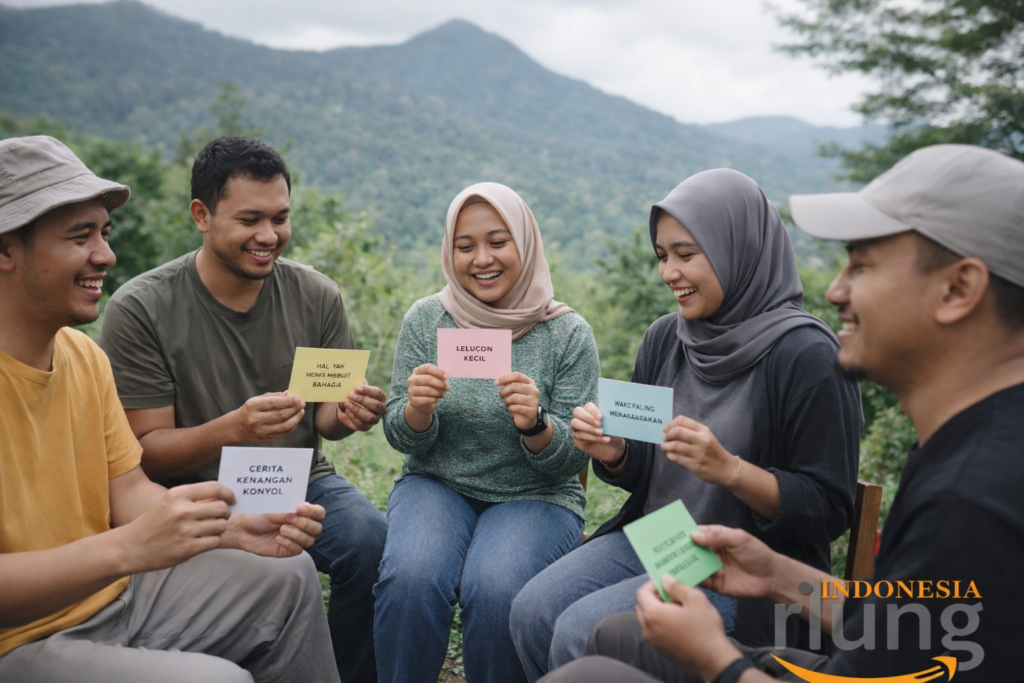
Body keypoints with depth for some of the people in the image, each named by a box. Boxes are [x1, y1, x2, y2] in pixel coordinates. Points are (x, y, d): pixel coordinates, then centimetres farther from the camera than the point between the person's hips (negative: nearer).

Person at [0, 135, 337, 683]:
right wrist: (128, 547, -38)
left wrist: (237, 528, -9)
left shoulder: (85, 354, 4)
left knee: (288, 576, 8)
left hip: (114, 592, 8)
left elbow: (129, 489, 5)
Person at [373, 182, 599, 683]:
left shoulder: (569, 334, -6)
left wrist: (535, 423, -27)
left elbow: (573, 458, -5)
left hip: (536, 497, -1)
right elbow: (401, 437, 2)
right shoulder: (425, 319, 0)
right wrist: (418, 409, -22)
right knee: (410, 577, -27)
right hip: (437, 484, 2)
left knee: (495, 589, -29)